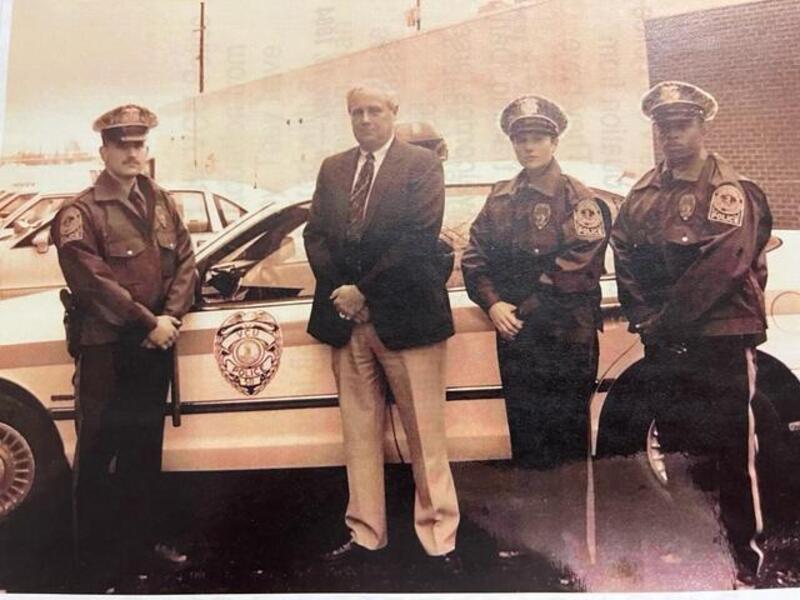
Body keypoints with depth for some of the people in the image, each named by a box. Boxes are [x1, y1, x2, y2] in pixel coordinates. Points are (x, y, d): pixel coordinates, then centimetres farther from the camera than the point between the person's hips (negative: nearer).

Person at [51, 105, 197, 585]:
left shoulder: (160, 202, 9)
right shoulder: (78, 215, -9)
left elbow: (185, 261, 4)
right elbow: (95, 283, -17)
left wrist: (171, 317, -9)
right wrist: (149, 323, -17)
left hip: (156, 345, 6)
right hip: (106, 349, -5)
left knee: (145, 449, 17)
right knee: (100, 452, 6)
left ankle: (141, 540, 32)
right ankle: (96, 554, 21)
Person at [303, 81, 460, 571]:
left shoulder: (422, 164, 1)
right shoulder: (332, 169, 16)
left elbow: (419, 237, -10)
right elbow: (315, 235, 11)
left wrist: (364, 290, -12)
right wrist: (339, 292, -5)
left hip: (406, 315, -4)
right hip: (346, 317, 5)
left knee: (425, 434, 1)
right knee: (359, 431, 11)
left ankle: (439, 537, 13)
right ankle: (366, 534, 22)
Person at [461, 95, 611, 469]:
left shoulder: (581, 202, -6)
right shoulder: (500, 199, 9)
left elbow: (577, 273, -15)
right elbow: (473, 259, 6)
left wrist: (520, 306, -12)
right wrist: (493, 304, -10)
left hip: (569, 341, -4)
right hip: (514, 338, 4)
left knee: (567, 440, 6)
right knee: (524, 439, 15)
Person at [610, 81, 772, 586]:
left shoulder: (730, 190, -6)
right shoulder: (644, 193, 12)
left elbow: (722, 264, -18)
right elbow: (624, 255, 7)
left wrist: (667, 317, -15)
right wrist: (643, 315, -5)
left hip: (722, 341, -5)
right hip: (663, 345, 6)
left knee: (734, 452, 2)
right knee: (677, 446, 15)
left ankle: (746, 553, 18)